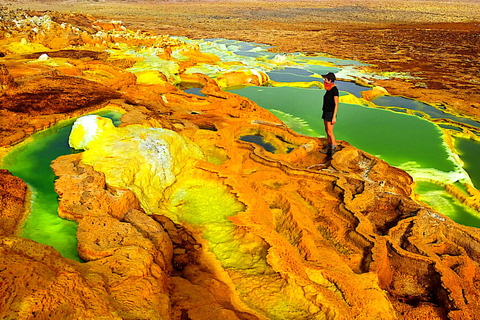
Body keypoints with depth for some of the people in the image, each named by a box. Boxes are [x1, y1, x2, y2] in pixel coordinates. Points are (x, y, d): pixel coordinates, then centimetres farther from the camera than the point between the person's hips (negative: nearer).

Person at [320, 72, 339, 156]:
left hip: (331, 114, -9)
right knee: (327, 130, 13)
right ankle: (328, 148, 21)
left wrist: (334, 117, -21)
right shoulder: (329, 90, 9)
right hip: (326, 112, 9)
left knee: (330, 132, -7)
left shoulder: (335, 90, -18)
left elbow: (336, 104, -19)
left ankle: (334, 148, 3)